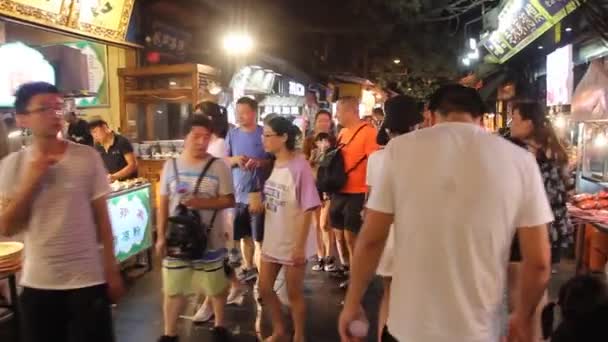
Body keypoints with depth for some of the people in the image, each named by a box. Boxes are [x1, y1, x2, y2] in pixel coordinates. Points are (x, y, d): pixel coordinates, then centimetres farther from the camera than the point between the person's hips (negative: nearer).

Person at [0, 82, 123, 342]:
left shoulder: (88, 157, -6)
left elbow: (102, 218, -2)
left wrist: (112, 269, -1)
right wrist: (31, 181, -14)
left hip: (88, 280, -2)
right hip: (37, 283, 2)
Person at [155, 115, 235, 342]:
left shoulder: (218, 167, -7)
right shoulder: (171, 165, 1)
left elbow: (229, 201, -8)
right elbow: (164, 203, 5)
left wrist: (202, 203, -23)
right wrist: (161, 236, 2)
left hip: (209, 240, -2)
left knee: (217, 287, 15)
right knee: (172, 289, 11)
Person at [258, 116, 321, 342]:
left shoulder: (299, 166, -19)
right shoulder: (271, 164, 2)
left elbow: (308, 209, -19)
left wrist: (300, 245, -19)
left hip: (293, 243, -7)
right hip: (272, 240, 7)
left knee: (294, 293, 9)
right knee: (264, 289, 16)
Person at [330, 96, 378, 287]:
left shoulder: (368, 132, -13)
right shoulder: (343, 132, 11)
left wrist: (369, 197, -17)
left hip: (356, 194, -7)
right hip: (339, 192, 7)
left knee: (351, 236, -1)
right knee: (339, 233, 15)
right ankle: (345, 267, 34)